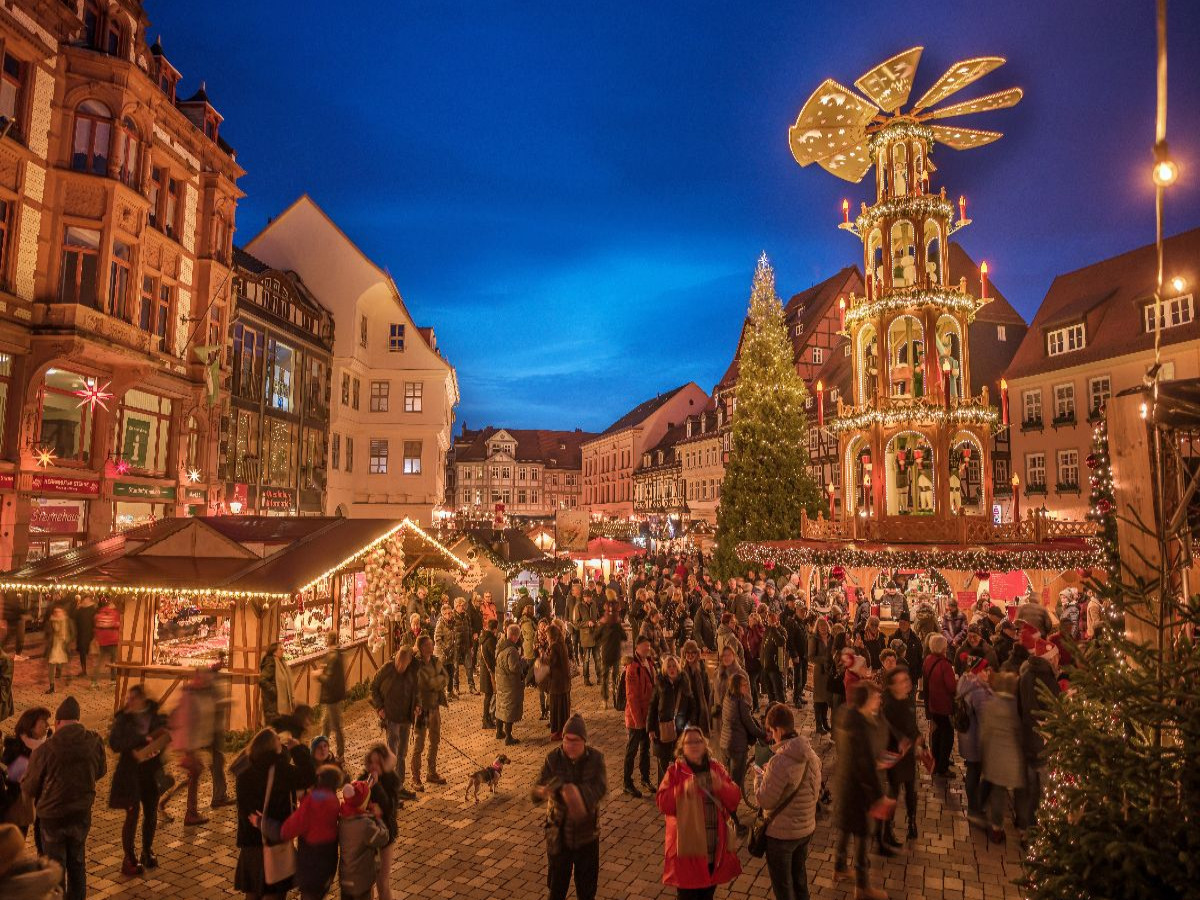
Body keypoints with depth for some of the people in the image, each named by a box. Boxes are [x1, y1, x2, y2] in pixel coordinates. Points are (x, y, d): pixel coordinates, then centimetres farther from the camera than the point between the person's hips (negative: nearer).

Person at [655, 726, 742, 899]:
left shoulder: (717, 768, 3)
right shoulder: (674, 771, -8)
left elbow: (735, 799, -1)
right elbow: (662, 804, -14)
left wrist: (721, 787, -20)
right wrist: (682, 790, -29)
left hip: (715, 849, 4)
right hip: (687, 848, -4)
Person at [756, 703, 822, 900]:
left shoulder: (779, 762, -30)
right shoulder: (812, 756, -6)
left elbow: (765, 801, -23)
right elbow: (816, 792, 8)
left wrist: (760, 775, -7)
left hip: (781, 834, -7)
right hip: (807, 828, 7)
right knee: (799, 878, 27)